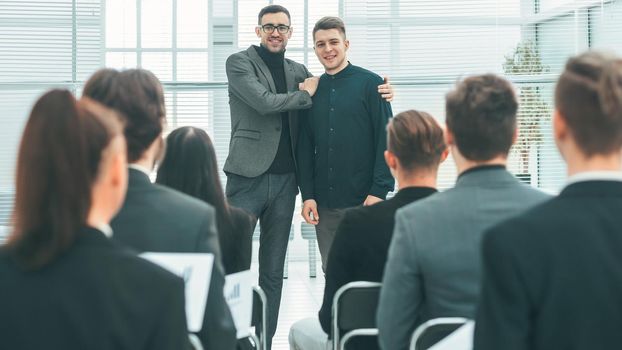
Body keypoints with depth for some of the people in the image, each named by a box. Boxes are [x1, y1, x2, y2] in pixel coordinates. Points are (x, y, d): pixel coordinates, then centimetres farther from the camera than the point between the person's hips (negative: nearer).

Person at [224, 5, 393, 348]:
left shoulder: (298, 71, 14)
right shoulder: (240, 62, -1)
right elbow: (264, 102, -15)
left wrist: (379, 93, 2)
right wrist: (304, 95, -2)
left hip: (284, 180, 5)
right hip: (248, 177, -5)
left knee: (273, 272, 8)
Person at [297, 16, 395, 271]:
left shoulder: (370, 83, -2)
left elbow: (386, 140, -6)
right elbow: (305, 147, 11)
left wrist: (379, 191, -13)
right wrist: (307, 195, 2)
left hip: (363, 201, -4)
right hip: (324, 205, 4)